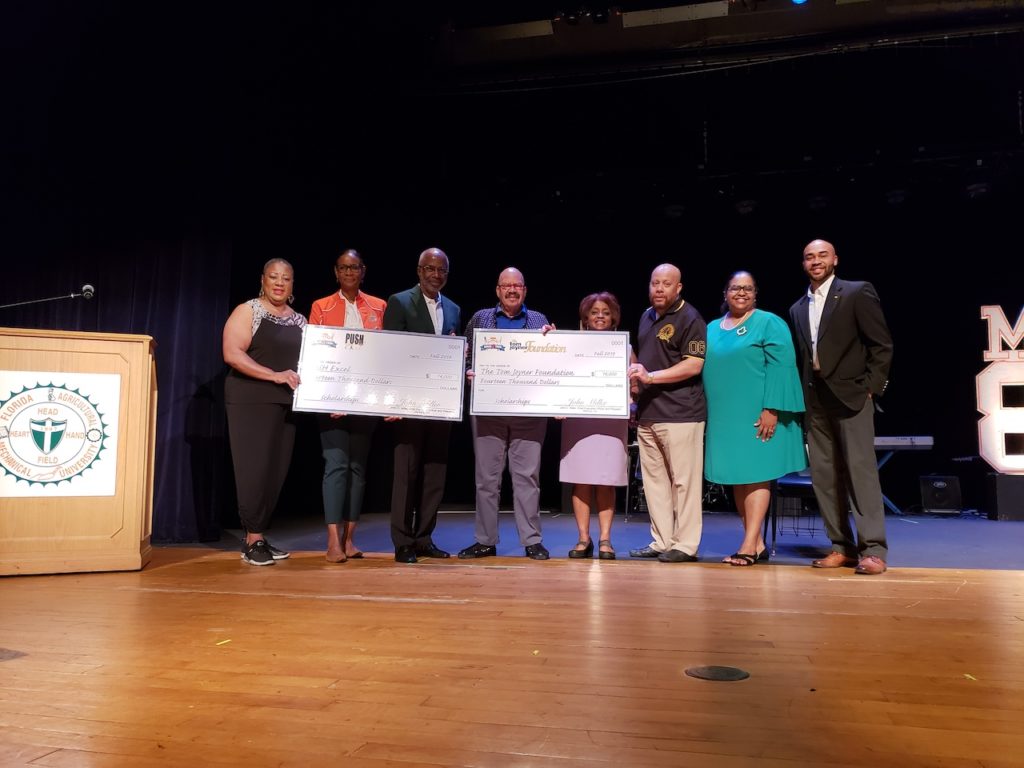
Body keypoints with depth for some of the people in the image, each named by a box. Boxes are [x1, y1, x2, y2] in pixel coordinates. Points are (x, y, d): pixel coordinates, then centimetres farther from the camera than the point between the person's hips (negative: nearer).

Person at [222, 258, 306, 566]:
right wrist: (274, 375, -20)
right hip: (251, 401, -6)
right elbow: (232, 354, -13)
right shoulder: (247, 311, -2)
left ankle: (256, 537, 15)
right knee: (254, 469, -7)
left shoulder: (300, 321, 15)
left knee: (277, 471, 5)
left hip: (286, 404, 6)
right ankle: (254, 540, 3)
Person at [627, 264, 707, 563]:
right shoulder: (647, 317, 18)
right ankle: (660, 542, 19)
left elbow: (694, 365, -14)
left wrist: (651, 376, -20)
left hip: (680, 414, -8)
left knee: (683, 481, -3)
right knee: (654, 479, 10)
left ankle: (685, 545, 6)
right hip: (647, 413, 8)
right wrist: (635, 378, 15)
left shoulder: (689, 319, -6)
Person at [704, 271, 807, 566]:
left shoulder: (769, 323, -2)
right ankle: (758, 544, 15)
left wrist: (771, 409, -19)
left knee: (756, 476, -5)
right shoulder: (712, 329, 15)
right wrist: (707, 413, 11)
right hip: (724, 417, 6)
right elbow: (705, 369, 18)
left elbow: (781, 366, -11)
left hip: (757, 416, -6)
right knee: (737, 478, 7)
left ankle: (749, 546, -5)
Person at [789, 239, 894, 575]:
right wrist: (803, 396, 8)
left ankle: (873, 550, -4)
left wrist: (870, 388, -8)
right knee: (824, 475, 4)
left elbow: (882, 344, -4)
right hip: (815, 400, 6)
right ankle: (842, 547, 12)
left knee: (860, 469, -8)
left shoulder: (858, 292, -1)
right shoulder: (798, 308, 16)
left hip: (850, 395, -5)